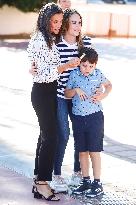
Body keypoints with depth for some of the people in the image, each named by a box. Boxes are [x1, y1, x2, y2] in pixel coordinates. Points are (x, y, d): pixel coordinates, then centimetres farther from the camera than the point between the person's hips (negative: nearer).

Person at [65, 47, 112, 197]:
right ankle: (86, 181, 23)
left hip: (94, 117, -3)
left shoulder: (98, 74, -4)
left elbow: (109, 85, 14)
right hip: (78, 117, 3)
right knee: (82, 151, 11)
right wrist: (75, 90, -14)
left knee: (94, 151, 0)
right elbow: (66, 94, 6)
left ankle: (97, 184, 9)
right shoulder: (74, 75, -1)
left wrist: (103, 95, -4)